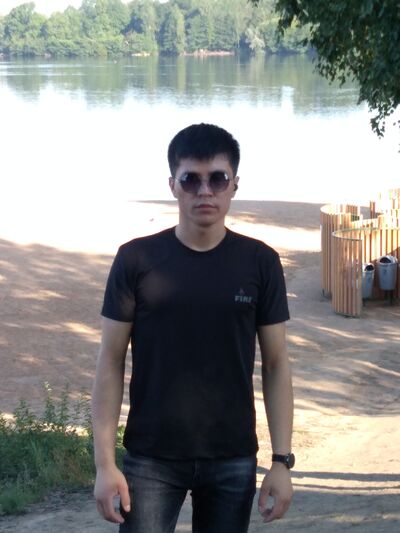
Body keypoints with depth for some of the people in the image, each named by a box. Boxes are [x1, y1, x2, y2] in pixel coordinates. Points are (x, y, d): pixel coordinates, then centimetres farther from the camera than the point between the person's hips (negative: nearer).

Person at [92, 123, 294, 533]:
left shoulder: (260, 262, -1)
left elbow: (276, 365, 3)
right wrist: (105, 462, -7)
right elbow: (111, 364, -2)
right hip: (151, 460, -1)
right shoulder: (136, 260, -5)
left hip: (233, 461, 1)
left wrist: (282, 460, -2)